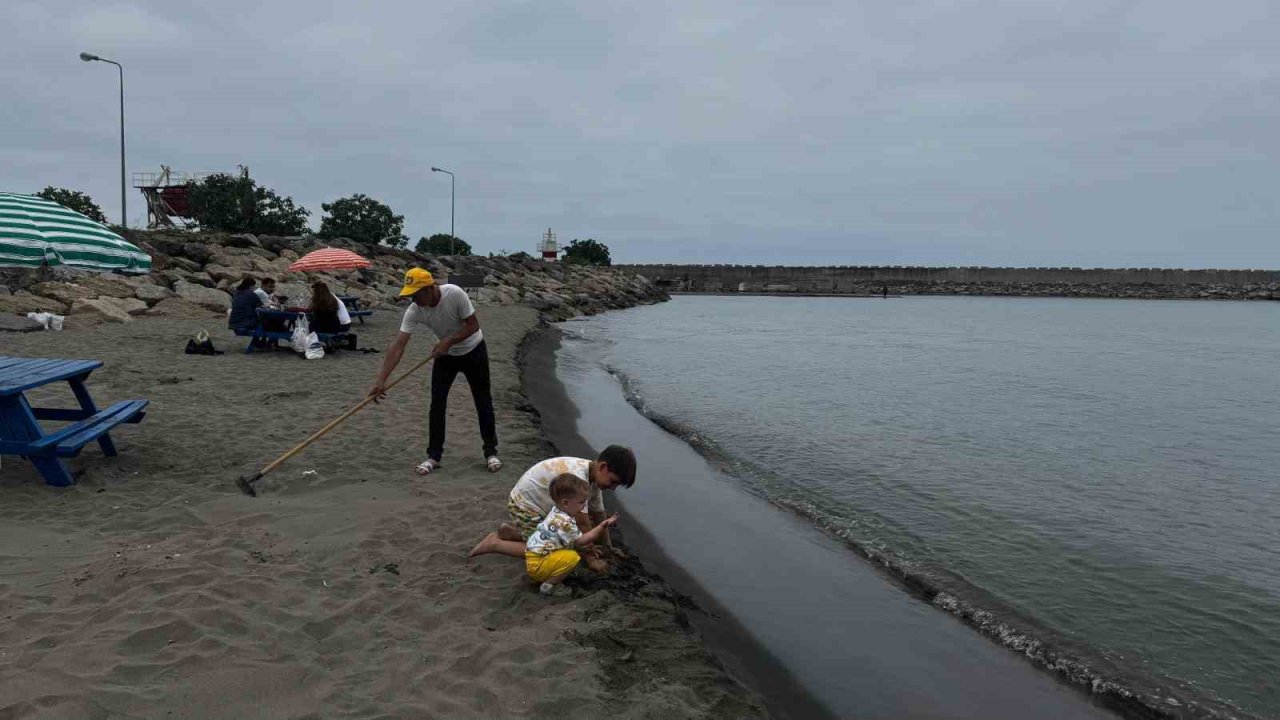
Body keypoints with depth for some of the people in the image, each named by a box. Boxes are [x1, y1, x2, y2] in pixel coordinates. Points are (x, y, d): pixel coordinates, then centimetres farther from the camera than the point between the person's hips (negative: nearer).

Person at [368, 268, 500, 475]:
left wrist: (449, 341, -34)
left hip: (473, 351, -3)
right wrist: (381, 380, -33)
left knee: (483, 403, 3)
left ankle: (491, 452, 16)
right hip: (445, 355, 3)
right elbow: (398, 346, -27)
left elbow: (473, 325, -23)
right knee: (437, 404, -4)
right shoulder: (414, 311, -23)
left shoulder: (455, 293, -32)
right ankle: (434, 456, 8)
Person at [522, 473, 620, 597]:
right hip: (537, 563, -10)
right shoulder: (565, 522, -25)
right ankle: (548, 586, -10)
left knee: (571, 549, 19)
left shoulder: (557, 512, 5)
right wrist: (601, 527, -17)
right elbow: (580, 541, -16)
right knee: (572, 557, -23)